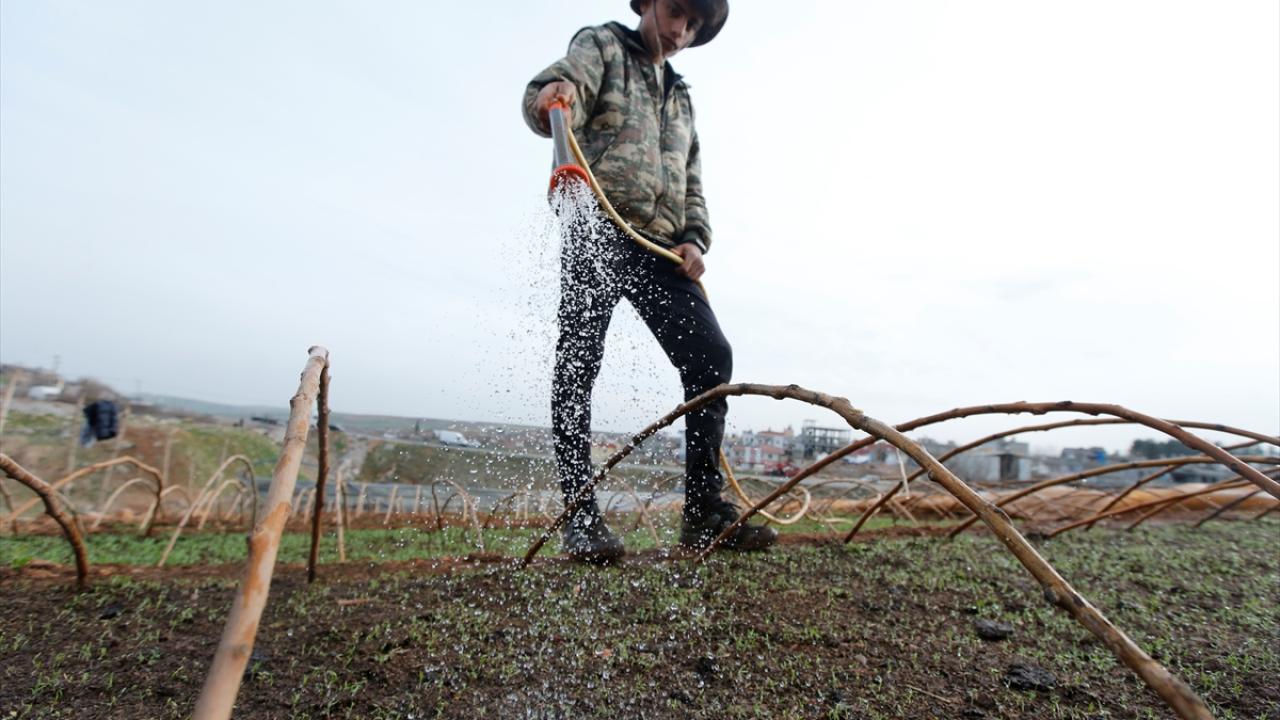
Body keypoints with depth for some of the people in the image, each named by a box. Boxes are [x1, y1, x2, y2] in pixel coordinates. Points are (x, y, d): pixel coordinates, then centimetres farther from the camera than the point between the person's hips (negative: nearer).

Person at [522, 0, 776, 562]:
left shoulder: (680, 95, 31)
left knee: (711, 357, -8)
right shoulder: (601, 45, 14)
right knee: (577, 366, -10)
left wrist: (695, 238, 7)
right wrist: (553, 95, -33)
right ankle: (580, 515, -2)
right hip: (597, 234, -5)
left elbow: (692, 182, 26)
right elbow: (555, 91, -7)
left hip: (661, 248, 6)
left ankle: (705, 508, 0)